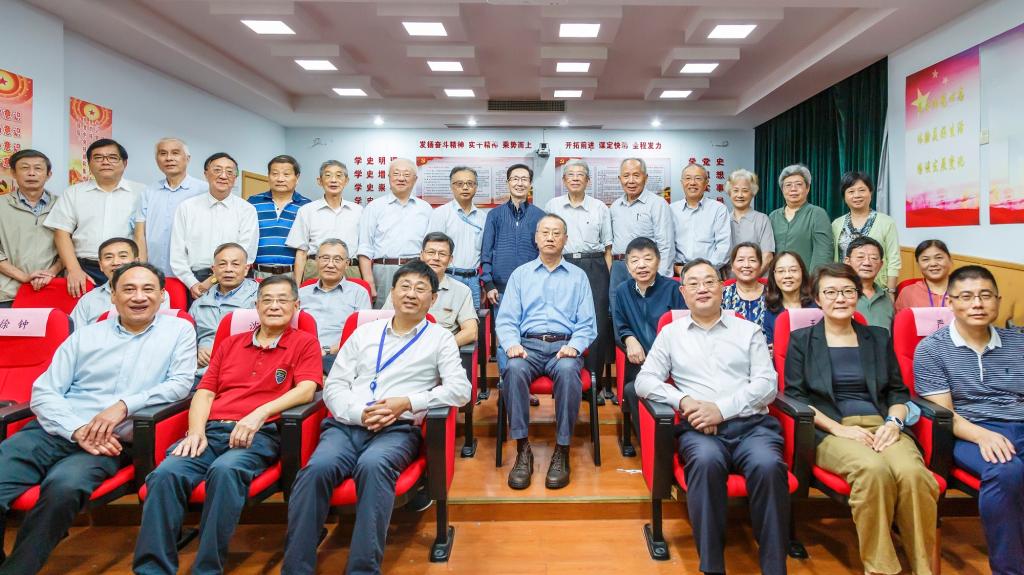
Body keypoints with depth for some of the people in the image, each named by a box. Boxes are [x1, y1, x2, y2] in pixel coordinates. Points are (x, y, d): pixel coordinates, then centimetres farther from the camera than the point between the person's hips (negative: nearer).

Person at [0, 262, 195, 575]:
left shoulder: (179, 331, 9)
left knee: (63, 488, -33)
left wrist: (124, 405, -15)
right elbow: (43, 392, 9)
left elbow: (181, 382, -2)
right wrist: (77, 430, -10)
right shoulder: (86, 335, 15)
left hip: (111, 444, -3)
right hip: (51, 431, 4)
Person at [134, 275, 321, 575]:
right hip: (211, 429, 4)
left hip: (259, 434, -4)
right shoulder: (229, 344, 25)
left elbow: (306, 389, -4)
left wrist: (260, 413, -18)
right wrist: (196, 432, -2)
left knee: (225, 470, -36)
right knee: (165, 473, -26)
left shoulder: (304, 343, 11)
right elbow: (204, 392, 17)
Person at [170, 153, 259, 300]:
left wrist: (212, 281, -10)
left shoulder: (247, 210, 5)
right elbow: (177, 254, 8)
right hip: (194, 280, 1)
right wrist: (193, 284, -5)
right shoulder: (186, 207, 11)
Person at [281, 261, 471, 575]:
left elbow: (460, 389, -1)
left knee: (373, 465, -35)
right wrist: (359, 413, -7)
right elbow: (333, 385, 14)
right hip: (347, 424, 3)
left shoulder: (440, 338, 13)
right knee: (317, 468, -29)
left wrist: (407, 402, -12)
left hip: (399, 429, -2)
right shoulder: (365, 332, 20)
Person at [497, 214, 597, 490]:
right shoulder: (520, 274, 19)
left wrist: (574, 346, -10)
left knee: (568, 370, -36)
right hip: (528, 344, 1)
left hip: (563, 346, 0)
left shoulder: (578, 276, 18)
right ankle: (523, 451, -27)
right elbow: (505, 319, 10)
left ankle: (562, 452, -26)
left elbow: (587, 324, 10)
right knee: (514, 369, -34)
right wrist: (512, 344, -11)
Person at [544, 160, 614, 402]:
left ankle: (594, 381, 7)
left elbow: (607, 247, 10)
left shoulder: (600, 208, 10)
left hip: (594, 268, 0)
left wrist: (609, 277, 2)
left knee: (597, 325, -4)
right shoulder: (552, 205, 11)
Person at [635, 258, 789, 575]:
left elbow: (767, 384, 5)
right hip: (698, 428, 0)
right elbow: (644, 381, 8)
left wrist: (721, 408, -11)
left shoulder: (749, 330, 16)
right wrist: (684, 401, -11)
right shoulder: (670, 333, 17)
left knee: (767, 465, -33)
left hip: (751, 423, 1)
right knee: (706, 460, -35)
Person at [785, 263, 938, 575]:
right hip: (830, 432, -3)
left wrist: (893, 422, -5)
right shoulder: (801, 339, 11)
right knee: (873, 469, -35)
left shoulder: (878, 338, 21)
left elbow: (899, 391, 17)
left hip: (881, 426, 3)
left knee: (914, 473, -31)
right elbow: (795, 395, 1)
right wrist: (839, 429, -11)